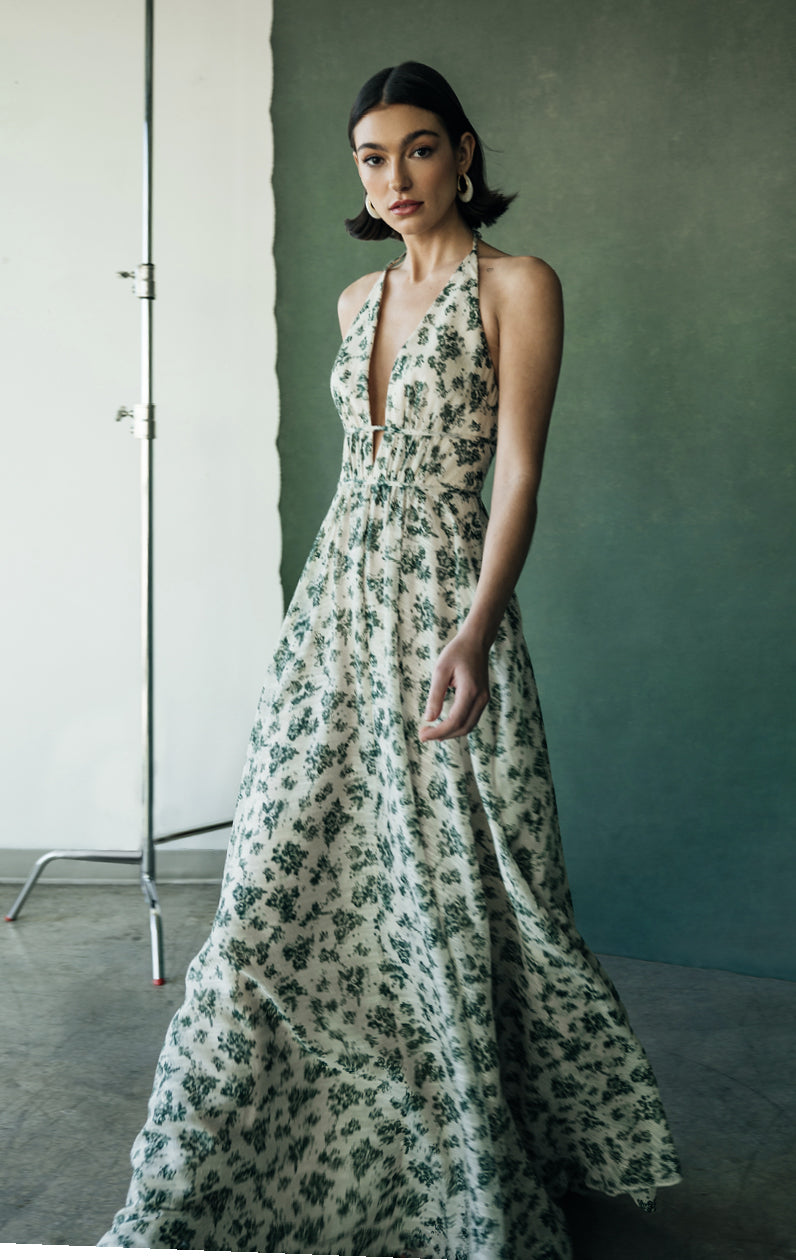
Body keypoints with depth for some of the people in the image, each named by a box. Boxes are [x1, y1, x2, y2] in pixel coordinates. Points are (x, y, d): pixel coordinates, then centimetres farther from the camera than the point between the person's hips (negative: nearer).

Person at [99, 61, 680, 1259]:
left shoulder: (517, 286, -5)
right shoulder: (359, 299, 15)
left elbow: (517, 473, -13)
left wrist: (475, 630, -26)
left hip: (444, 606, -6)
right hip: (338, 598, 6)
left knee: (456, 892, 1)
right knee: (291, 873, 7)